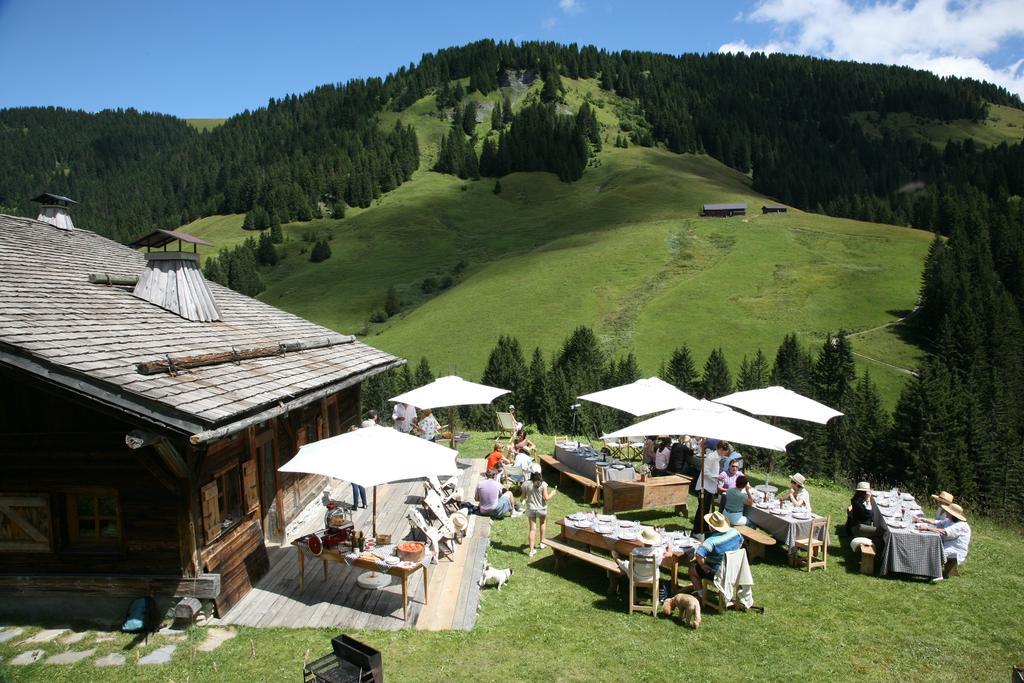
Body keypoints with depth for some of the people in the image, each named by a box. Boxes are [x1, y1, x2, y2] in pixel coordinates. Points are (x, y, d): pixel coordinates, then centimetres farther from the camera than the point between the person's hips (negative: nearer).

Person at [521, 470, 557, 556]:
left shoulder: (526, 484, -11)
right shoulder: (543, 484, -17)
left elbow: (523, 497, -2)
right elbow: (546, 498, -15)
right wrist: (552, 494, 4)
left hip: (530, 509, 1)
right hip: (541, 509, 0)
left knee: (532, 529, 6)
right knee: (542, 523, 28)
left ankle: (531, 550, 5)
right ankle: (542, 542, 39)